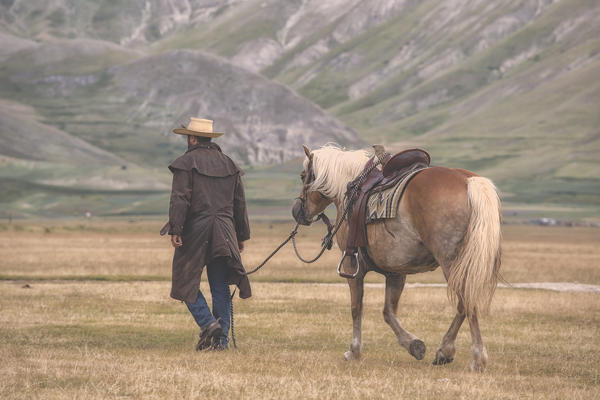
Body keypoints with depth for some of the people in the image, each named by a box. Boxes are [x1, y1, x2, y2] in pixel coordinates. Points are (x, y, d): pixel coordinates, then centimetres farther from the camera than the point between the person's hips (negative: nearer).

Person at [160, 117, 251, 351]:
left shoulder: (186, 163, -3)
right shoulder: (229, 164, 14)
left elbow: (180, 199, -14)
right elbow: (240, 203, 17)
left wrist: (175, 230, -15)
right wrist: (242, 236, 21)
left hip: (195, 230, -5)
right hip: (224, 233, 5)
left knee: (187, 283, 6)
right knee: (220, 287, 7)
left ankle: (208, 323, -13)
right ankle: (221, 338, 3)